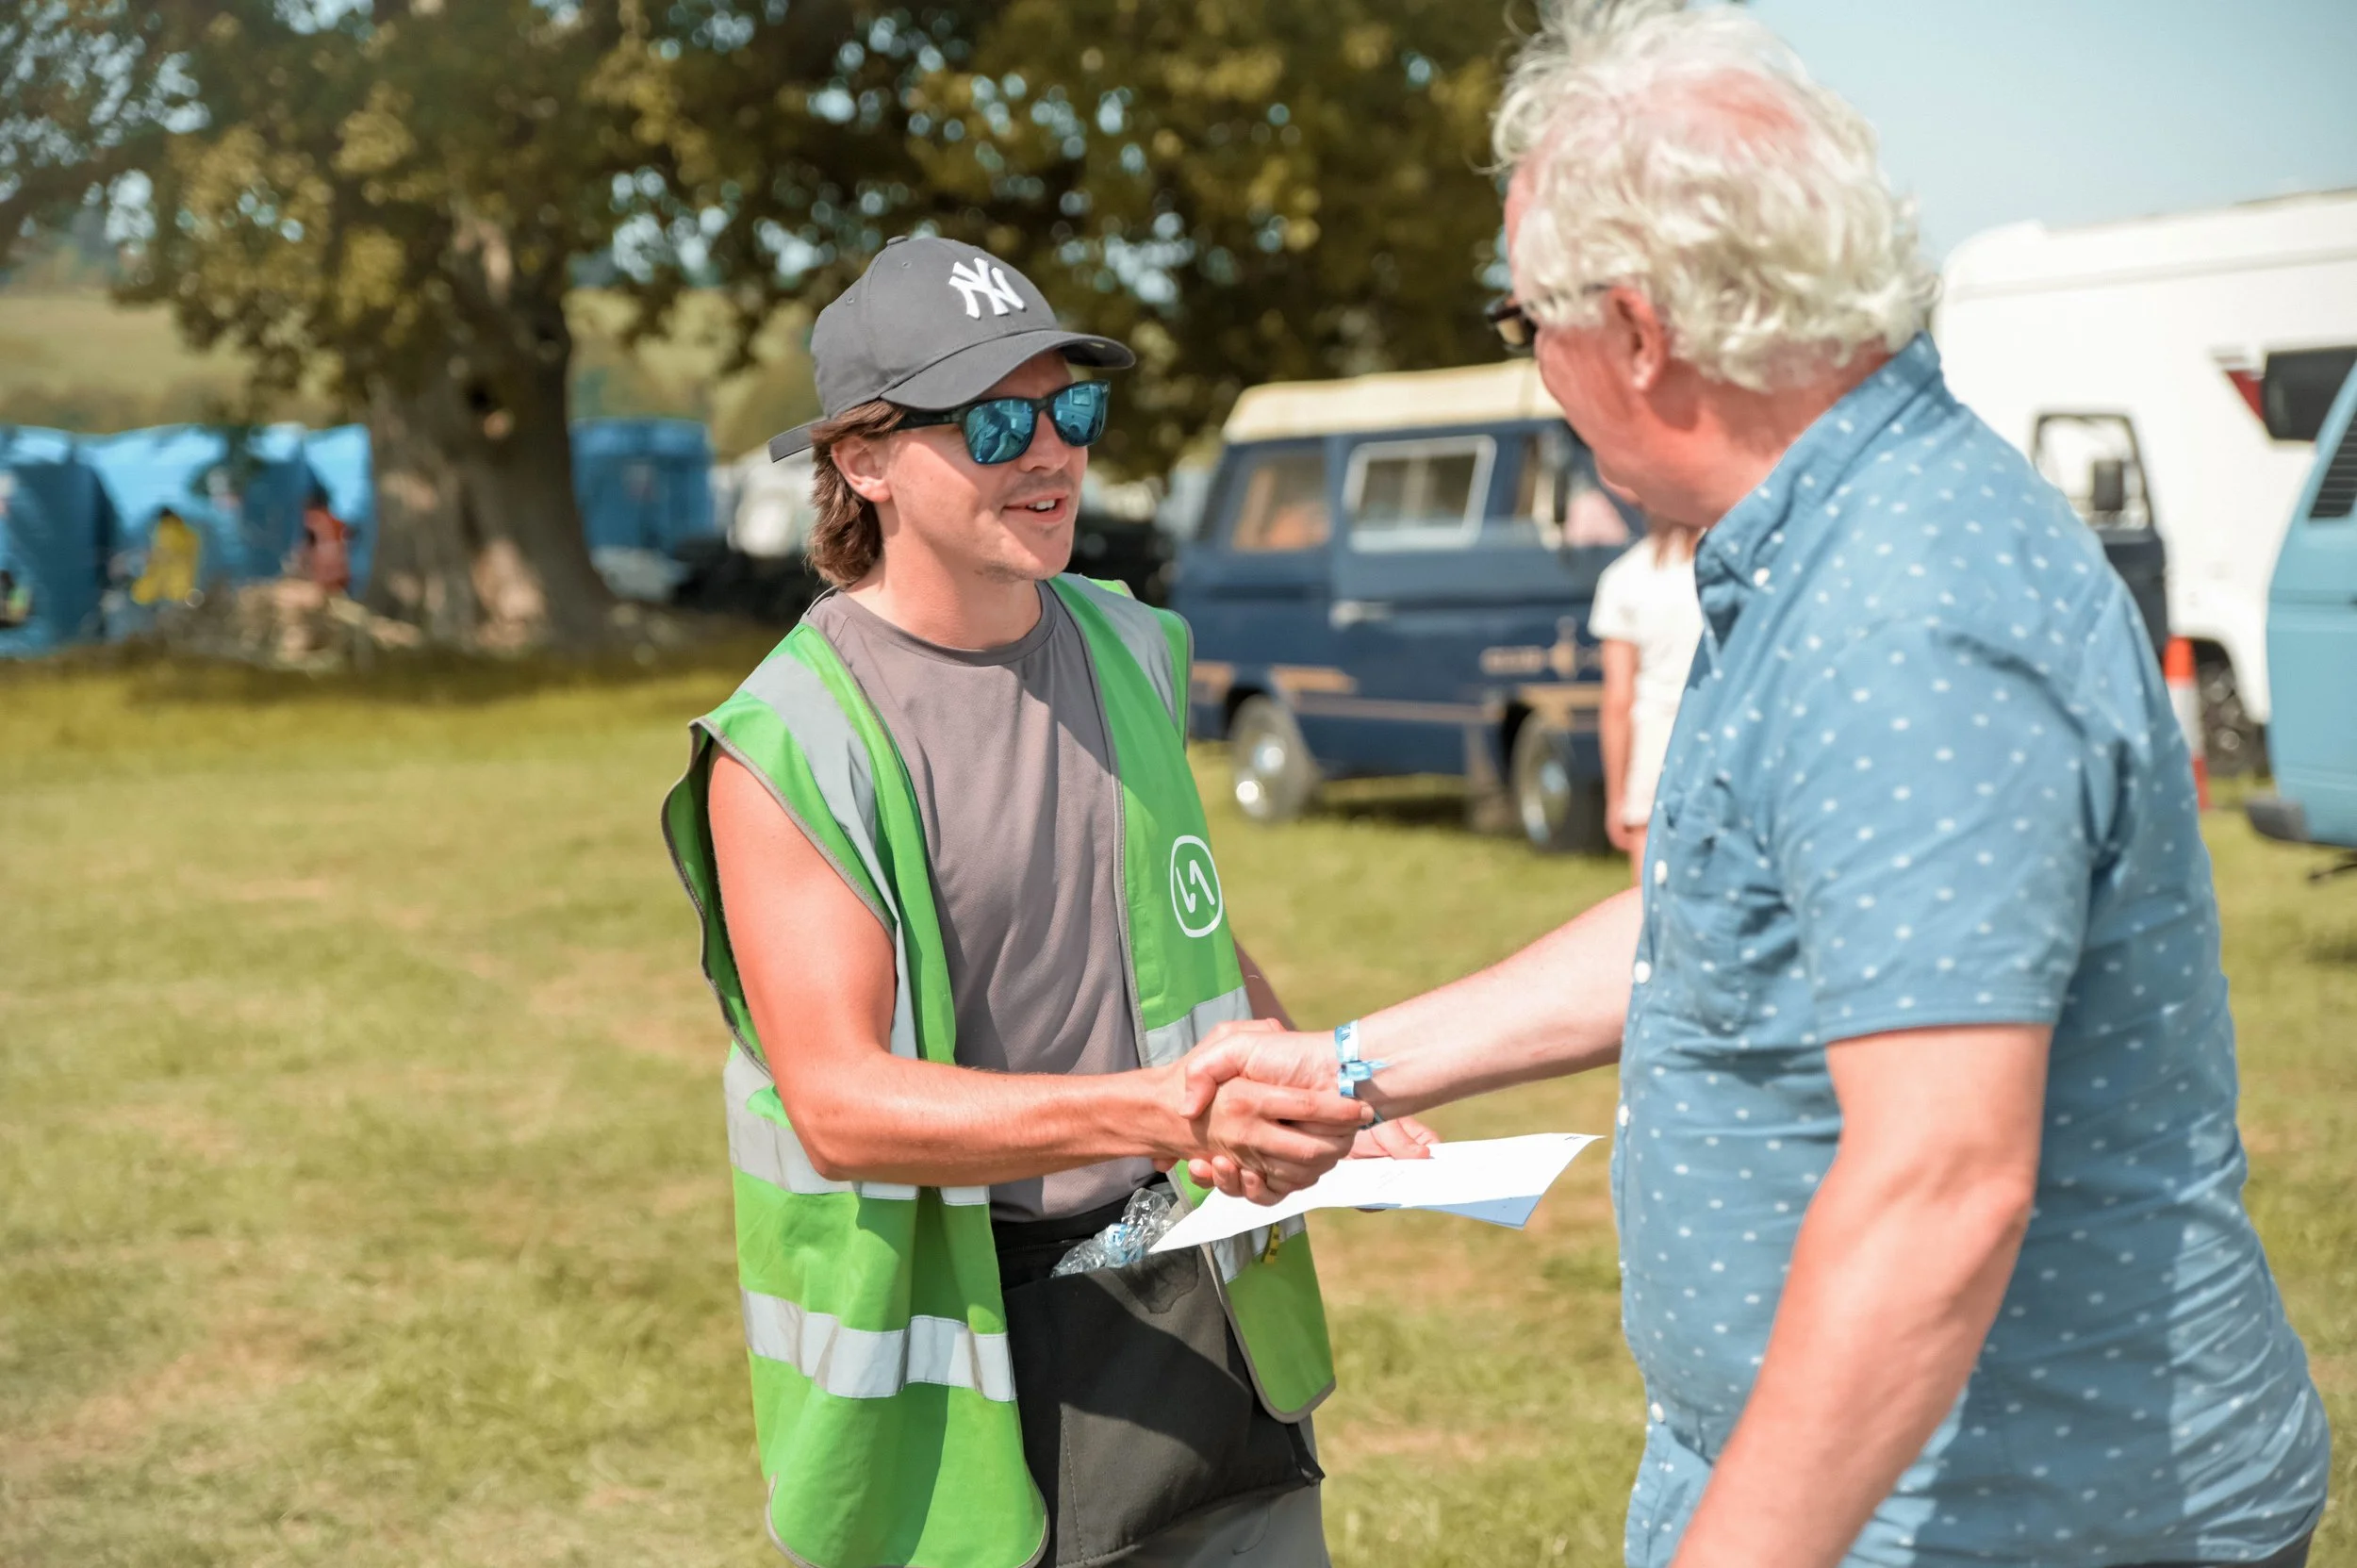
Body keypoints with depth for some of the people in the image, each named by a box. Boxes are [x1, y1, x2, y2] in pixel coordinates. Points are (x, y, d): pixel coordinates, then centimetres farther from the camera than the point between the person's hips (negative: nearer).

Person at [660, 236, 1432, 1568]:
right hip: (957, 1384, -5)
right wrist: (1149, 1112, -33)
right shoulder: (784, 751, -12)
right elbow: (839, 1099, -21)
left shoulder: (1132, 656, 8)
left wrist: (1327, 1115, 5)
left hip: (1198, 1318, 5)